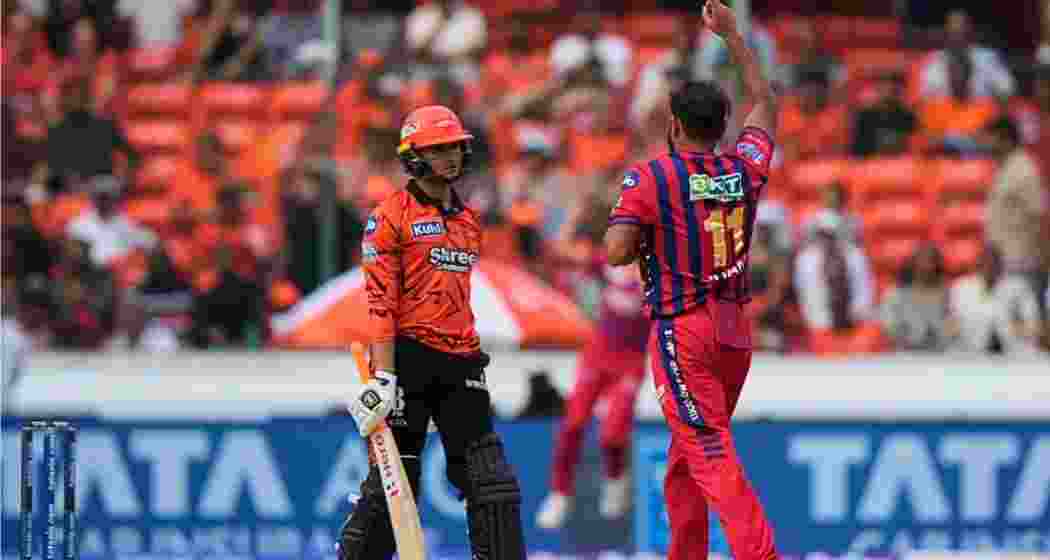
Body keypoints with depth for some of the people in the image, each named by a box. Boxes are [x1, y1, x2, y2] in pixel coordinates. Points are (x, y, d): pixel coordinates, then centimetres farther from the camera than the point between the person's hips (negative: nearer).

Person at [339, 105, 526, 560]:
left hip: (460, 364, 6)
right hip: (408, 355, -6)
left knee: (493, 485, 1)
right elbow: (381, 302, -11)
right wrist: (383, 377, -18)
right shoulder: (391, 216, -4)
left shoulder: (469, 220, 18)